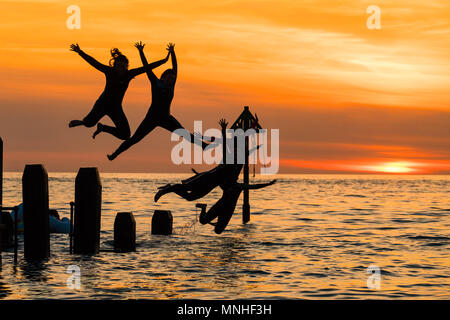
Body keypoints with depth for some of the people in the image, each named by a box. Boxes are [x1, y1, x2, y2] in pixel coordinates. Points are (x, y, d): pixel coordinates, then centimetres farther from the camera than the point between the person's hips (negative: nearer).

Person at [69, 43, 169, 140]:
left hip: (116, 108, 3)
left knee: (125, 135, -2)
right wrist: (79, 51, -25)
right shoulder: (110, 71, -12)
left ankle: (102, 128, 25)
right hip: (103, 103, -3)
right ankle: (80, 122, 21)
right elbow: (93, 62, -17)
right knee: (89, 122, -20)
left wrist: (164, 61, 0)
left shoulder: (129, 74, -5)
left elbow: (146, 68, -1)